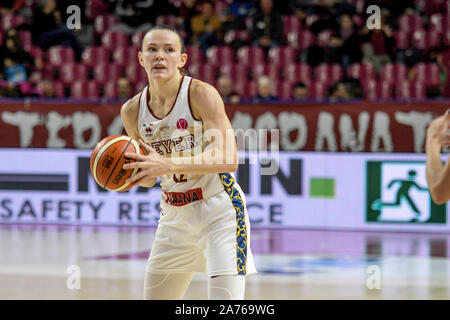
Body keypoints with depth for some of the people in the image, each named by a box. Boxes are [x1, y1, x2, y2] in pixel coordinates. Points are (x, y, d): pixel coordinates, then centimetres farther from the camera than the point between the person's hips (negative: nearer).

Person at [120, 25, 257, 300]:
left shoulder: (202, 94, -16)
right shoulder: (132, 111, 1)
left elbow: (229, 159, -26)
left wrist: (168, 164, -35)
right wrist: (128, 173, -11)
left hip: (220, 212, -6)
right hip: (174, 216, 6)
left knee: (225, 297, -19)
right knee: (154, 297, 11)